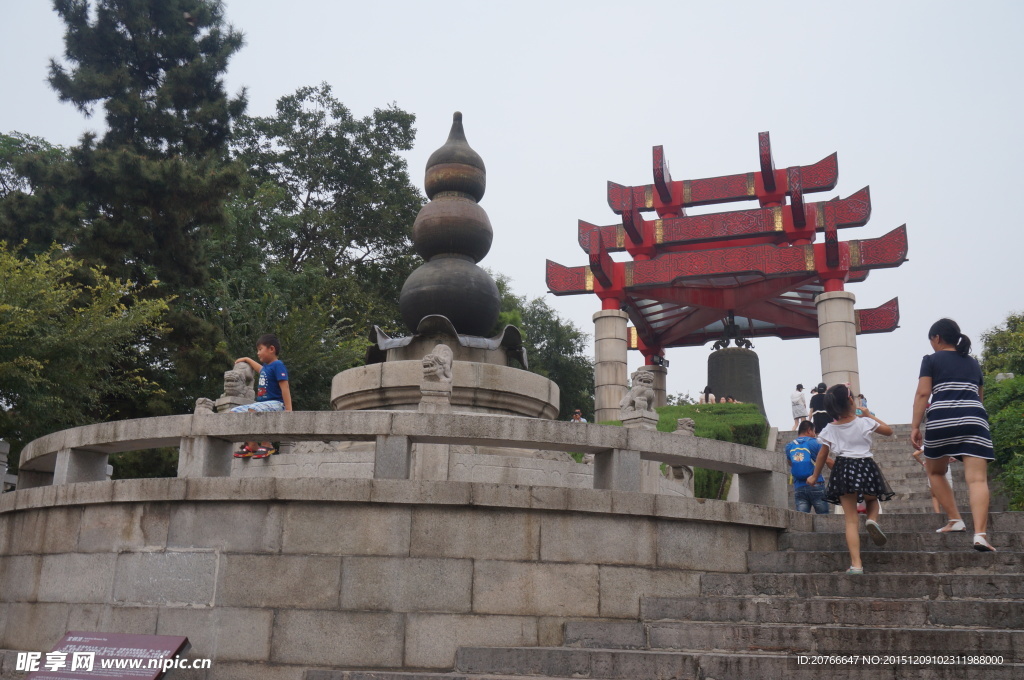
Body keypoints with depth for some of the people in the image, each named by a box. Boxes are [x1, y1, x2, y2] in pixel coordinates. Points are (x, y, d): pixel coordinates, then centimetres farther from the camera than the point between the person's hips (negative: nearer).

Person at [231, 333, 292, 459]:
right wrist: (247, 359, 58)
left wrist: (288, 411, -24)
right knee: (233, 413, 3)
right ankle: (251, 445, -2)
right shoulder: (266, 367, 18)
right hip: (262, 403, 10)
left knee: (251, 410, -36)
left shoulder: (278, 365, -8)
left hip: (275, 403, -10)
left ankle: (267, 445, -28)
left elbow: (285, 388, -17)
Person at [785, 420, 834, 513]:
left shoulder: (789, 446, 11)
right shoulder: (814, 443, 0)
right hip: (816, 485, -3)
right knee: (823, 516, 3)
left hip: (798, 487, 3)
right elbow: (828, 461, -3)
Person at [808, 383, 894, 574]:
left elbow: (823, 454, 8)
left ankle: (856, 564, -8)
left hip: (843, 469, 1)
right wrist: (869, 415, 21)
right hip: (865, 467, 0)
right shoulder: (865, 423, -1)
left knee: (850, 520, 1)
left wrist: (815, 476, 21)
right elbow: (888, 431, 14)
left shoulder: (829, 429, 2)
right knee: (872, 499, 31)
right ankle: (872, 519, -5)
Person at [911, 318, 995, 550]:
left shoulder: (931, 360, 10)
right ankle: (980, 533, -25)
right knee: (977, 478, -10)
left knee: (935, 472, 21)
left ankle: (955, 520, 11)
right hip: (974, 419, 3)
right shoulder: (973, 362, 24)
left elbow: (923, 394, -3)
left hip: (941, 419, -3)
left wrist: (915, 426, -5)